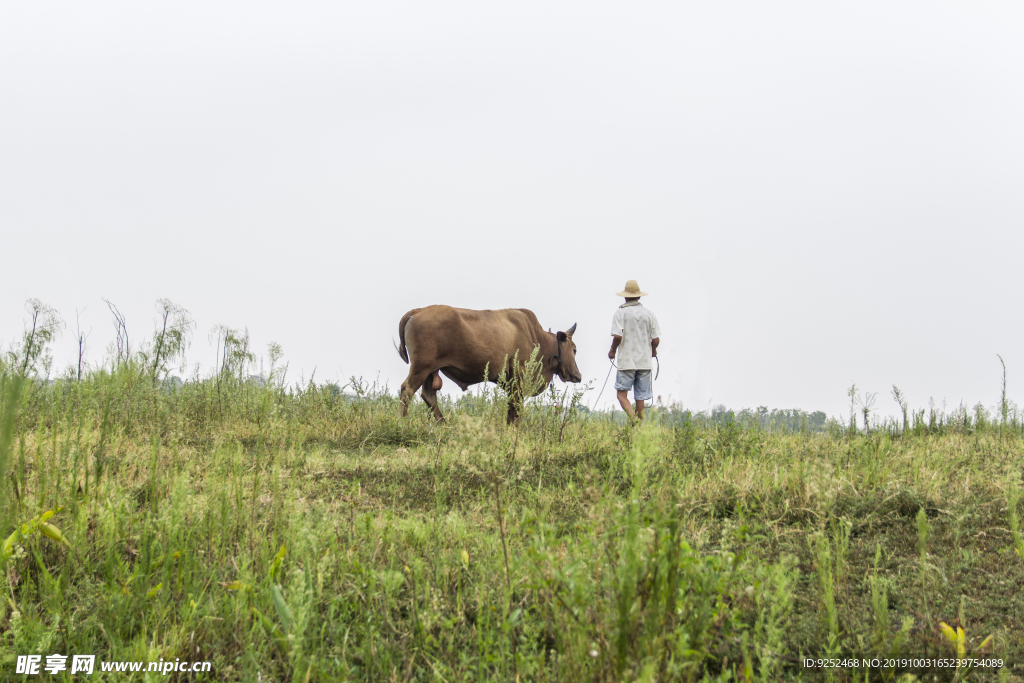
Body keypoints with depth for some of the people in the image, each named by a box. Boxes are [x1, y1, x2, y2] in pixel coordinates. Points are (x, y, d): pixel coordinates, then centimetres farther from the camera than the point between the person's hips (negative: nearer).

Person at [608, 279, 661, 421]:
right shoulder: (649, 314, 3)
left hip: (626, 361, -3)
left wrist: (612, 350, 3)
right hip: (645, 361, 3)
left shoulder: (620, 313, -5)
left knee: (622, 394, 0)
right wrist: (653, 350, 21)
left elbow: (617, 336, -15)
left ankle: (633, 419, -21)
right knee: (640, 396, 10)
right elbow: (656, 339, 0)